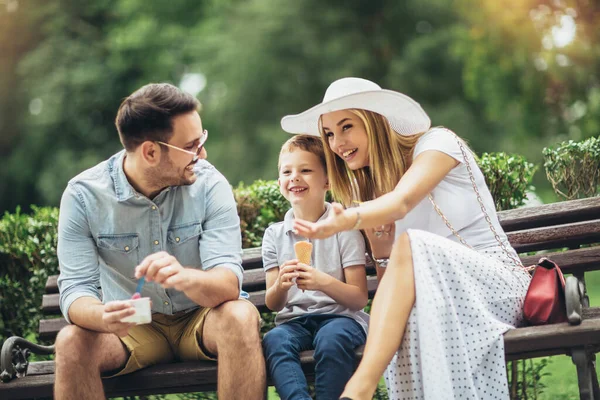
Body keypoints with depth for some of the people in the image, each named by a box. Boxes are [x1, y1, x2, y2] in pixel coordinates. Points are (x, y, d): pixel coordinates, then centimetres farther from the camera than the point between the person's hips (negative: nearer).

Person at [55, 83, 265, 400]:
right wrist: (102, 316, -41)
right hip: (130, 326, 0)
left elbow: (228, 284, -23)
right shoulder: (83, 195, -13)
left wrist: (184, 277, -46)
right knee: (71, 341, -30)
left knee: (241, 317, -32)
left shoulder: (209, 184, -14)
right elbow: (76, 290, -16)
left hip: (200, 320, 0)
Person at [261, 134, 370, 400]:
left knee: (332, 337, -36)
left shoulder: (343, 227, 0)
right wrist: (281, 286, -16)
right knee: (274, 340, -31)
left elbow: (360, 299, -5)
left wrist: (323, 281, -24)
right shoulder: (274, 234, 9)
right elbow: (272, 304, 8)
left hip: (339, 316, -2)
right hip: (294, 320, 3)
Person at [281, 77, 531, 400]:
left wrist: (346, 220, -48)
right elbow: (393, 282, 10)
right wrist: (380, 251, -12)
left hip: (498, 283, -4)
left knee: (411, 244, -35)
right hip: (438, 297, 4)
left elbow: (402, 202, -27)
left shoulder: (436, 142, -4)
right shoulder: (368, 187, 14)